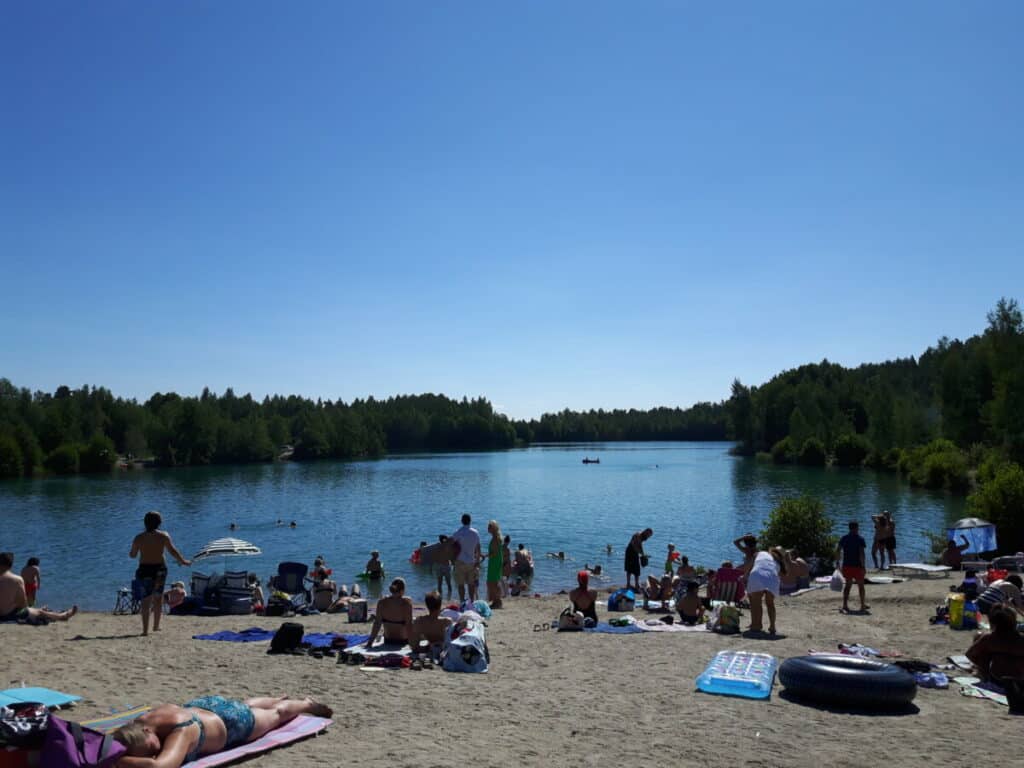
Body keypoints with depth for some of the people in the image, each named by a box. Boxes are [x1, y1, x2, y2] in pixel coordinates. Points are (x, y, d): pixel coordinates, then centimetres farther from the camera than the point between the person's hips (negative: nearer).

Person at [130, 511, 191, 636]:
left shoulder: (139, 538, -1)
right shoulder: (163, 535, -3)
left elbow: (132, 555, 7)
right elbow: (172, 551, -7)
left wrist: (131, 552, 31)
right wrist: (183, 561, 4)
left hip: (144, 570, 0)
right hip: (159, 569, 0)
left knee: (146, 600, 0)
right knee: (157, 598, 15)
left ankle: (145, 630, -8)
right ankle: (156, 626, 23)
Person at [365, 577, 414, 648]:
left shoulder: (382, 602, -11)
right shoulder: (407, 602, -19)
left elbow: (377, 623, -9)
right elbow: (409, 624, -20)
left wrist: (370, 642, -2)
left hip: (388, 641, 3)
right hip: (403, 641, -3)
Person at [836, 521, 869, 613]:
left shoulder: (844, 538, 5)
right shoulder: (860, 539, -9)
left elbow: (837, 551, 4)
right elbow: (861, 553, -17)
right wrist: (863, 566, -14)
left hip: (846, 566, 4)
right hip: (857, 566, -4)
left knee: (847, 585, 10)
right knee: (860, 585, 13)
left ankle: (845, 605, 4)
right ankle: (863, 605, 23)